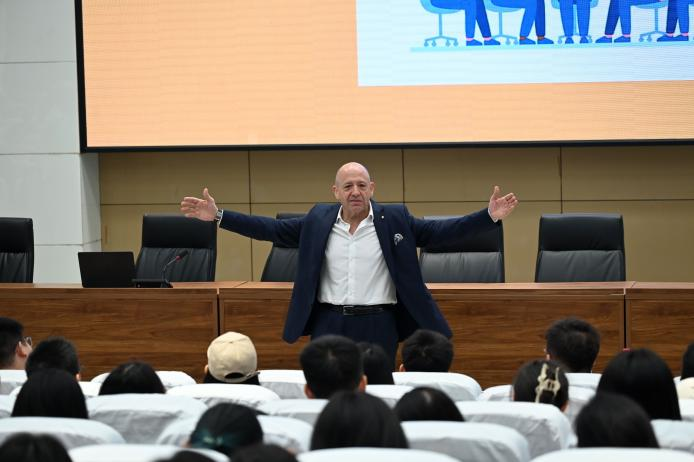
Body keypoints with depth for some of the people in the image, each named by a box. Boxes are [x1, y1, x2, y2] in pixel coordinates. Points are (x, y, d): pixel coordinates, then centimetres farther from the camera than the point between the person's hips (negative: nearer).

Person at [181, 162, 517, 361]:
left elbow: (440, 231, -5)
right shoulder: (319, 220, 4)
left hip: (378, 325, -1)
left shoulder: (394, 219, 0)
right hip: (329, 324, 2)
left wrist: (489, 216, -17)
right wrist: (217, 216, 0)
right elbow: (271, 229, 6)